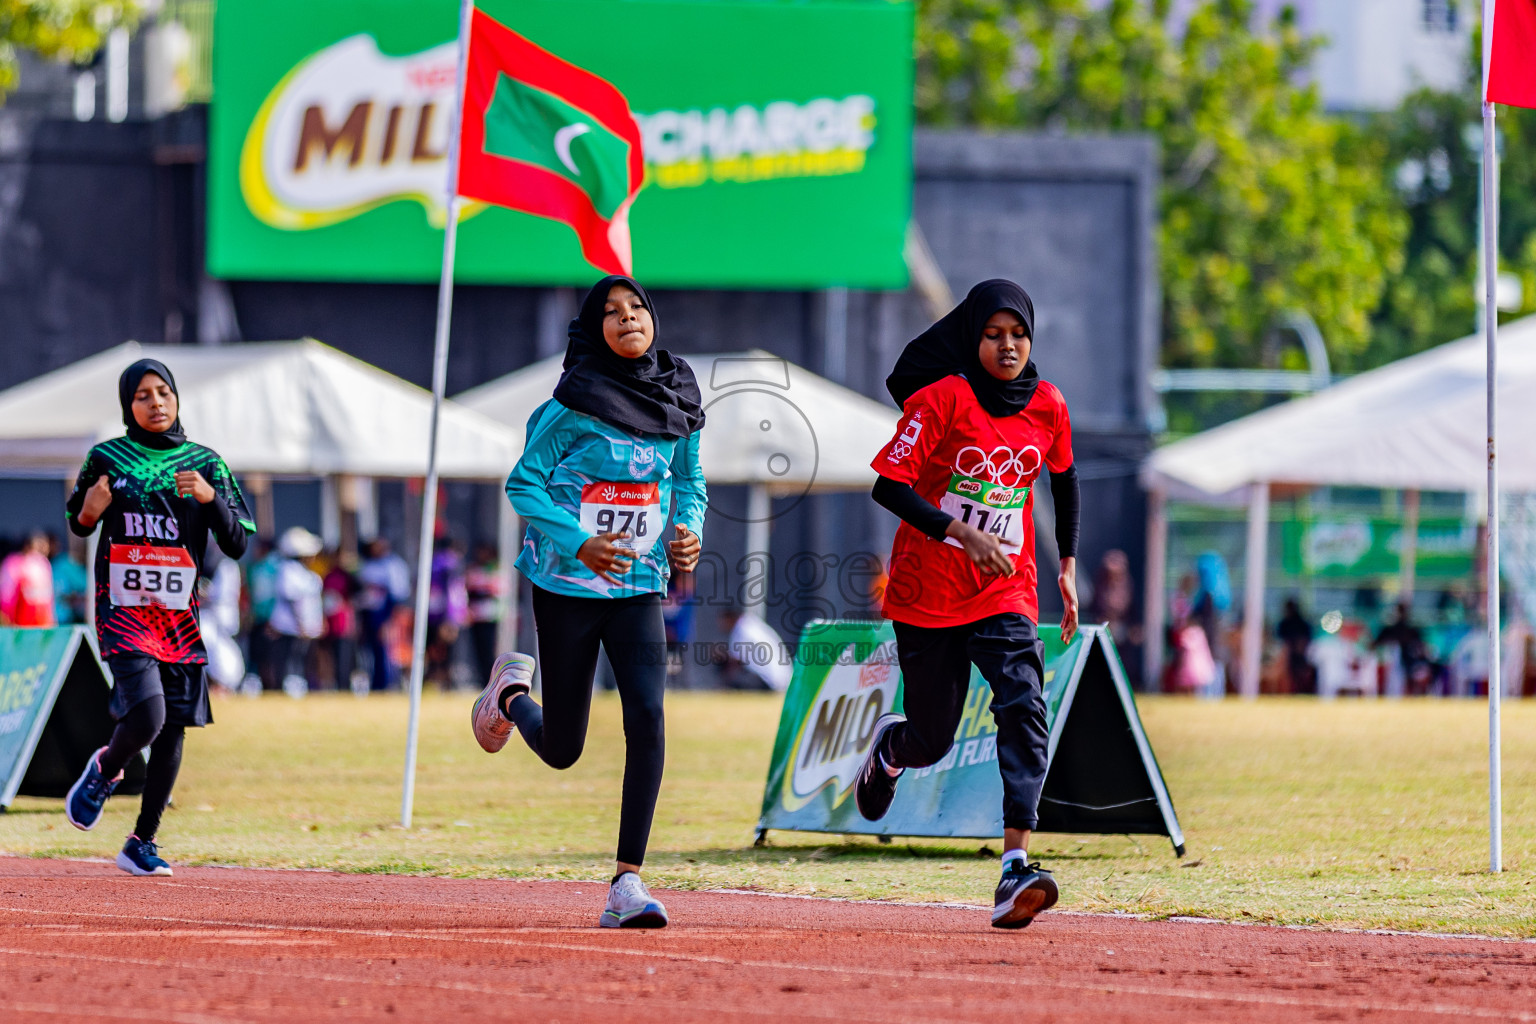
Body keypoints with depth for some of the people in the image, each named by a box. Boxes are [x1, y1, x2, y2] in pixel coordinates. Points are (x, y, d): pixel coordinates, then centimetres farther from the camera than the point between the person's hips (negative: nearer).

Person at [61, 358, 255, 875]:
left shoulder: (206, 464, 5)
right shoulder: (106, 459, 1)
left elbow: (237, 545, 2)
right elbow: (78, 523, 14)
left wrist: (211, 497, -15)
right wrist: (87, 513, -10)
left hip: (180, 613, 3)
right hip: (124, 609, -3)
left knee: (172, 730, 3)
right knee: (146, 718, -20)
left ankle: (142, 843, 16)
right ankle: (103, 771, 14)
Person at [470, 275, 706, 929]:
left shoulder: (679, 402, 3)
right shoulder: (579, 402, -11)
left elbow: (690, 482, 18)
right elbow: (524, 483, -8)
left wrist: (688, 531, -3)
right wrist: (579, 543, -21)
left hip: (640, 588, 3)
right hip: (567, 586, -3)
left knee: (647, 718, -19)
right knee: (561, 750, 5)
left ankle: (628, 881, -14)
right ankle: (512, 690, 42)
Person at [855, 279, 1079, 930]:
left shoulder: (1046, 406, 3)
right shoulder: (942, 399, -11)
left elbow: (1063, 479, 22)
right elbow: (887, 484, -17)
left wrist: (1068, 568, 18)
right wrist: (962, 532, -28)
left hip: (1007, 594, 2)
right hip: (928, 592, -2)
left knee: (1023, 709, -21)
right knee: (932, 739, 8)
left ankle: (1015, 869, -30)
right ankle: (888, 748, 48)